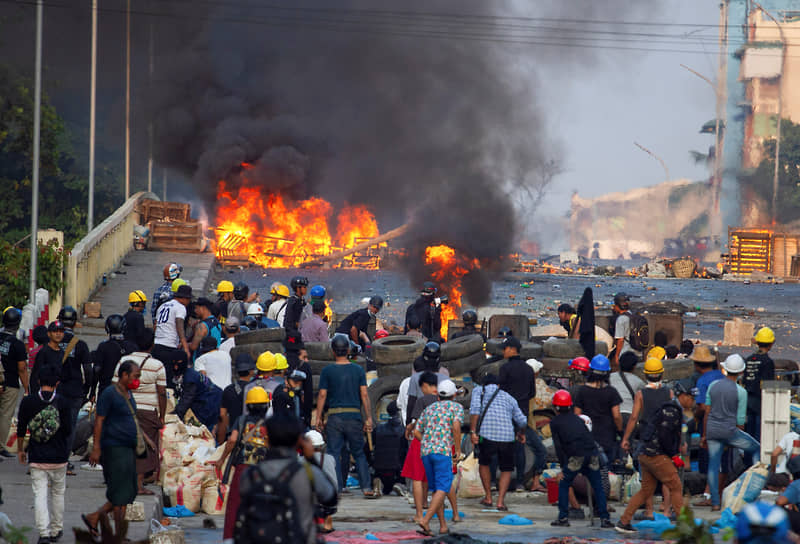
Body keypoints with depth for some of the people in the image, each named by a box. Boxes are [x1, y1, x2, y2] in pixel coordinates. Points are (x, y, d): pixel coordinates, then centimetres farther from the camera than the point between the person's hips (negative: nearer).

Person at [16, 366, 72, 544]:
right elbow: (68, 430, -8)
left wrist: (20, 449, 17)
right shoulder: (62, 403, -9)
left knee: (40, 494, 0)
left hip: (36, 457, 0)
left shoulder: (27, 402, -4)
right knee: (57, 493, 17)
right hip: (58, 456, 0)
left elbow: (21, 428, 3)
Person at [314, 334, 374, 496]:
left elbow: (322, 395, -3)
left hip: (334, 416, -2)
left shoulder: (327, 371, -2)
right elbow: (364, 395, 0)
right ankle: (366, 487, 2)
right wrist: (369, 418, 2)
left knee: (334, 454, 3)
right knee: (359, 453, 10)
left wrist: (319, 418, 2)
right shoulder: (358, 370, 2)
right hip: (354, 416, 2)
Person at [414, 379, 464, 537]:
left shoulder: (429, 409, 23)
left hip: (425, 452, 6)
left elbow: (416, 432, 20)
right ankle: (425, 521, -25)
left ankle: (443, 525, 14)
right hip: (443, 452, -6)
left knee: (437, 488, 16)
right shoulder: (456, 407, 7)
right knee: (442, 489, -8)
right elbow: (456, 427, -11)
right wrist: (458, 450, -4)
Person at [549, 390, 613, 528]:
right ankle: (605, 518, 5)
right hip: (592, 453, 4)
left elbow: (558, 446, 5)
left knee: (563, 485, 12)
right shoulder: (577, 419, 25)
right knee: (598, 487, 11)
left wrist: (563, 467, 7)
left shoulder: (555, 422, 11)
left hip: (576, 456, -4)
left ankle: (563, 518, 8)